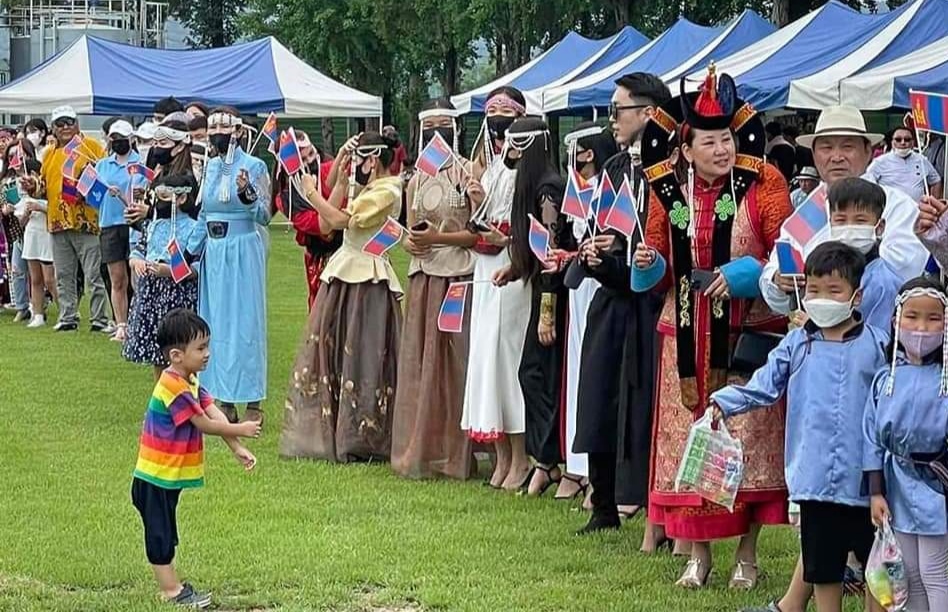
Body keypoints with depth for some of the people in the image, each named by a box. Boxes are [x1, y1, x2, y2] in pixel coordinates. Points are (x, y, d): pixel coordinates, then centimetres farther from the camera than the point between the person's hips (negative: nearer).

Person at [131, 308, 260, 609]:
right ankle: (171, 591, 5)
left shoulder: (190, 383, 8)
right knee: (160, 534, 0)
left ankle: (171, 585, 24)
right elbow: (203, 424, -19)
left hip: (170, 476, 10)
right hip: (156, 479, -10)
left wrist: (237, 449, -6)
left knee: (166, 534, 16)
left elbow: (214, 413, 2)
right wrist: (239, 431, -10)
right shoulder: (174, 388, -24)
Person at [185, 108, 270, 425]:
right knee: (216, 323, 8)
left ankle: (253, 404, 1)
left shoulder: (254, 166, -7)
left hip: (243, 251, -7)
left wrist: (247, 194, -29)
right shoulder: (210, 167, 11)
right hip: (213, 252, 7)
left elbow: (264, 216, -11)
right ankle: (225, 401, 15)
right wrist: (189, 253, 15)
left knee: (244, 323, -4)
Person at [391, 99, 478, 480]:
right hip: (422, 279, 6)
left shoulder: (468, 174, -5)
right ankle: (419, 452, 12)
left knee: (453, 362, -4)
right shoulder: (417, 181, 15)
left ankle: (453, 455, 1)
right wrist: (411, 242, 0)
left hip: (458, 278, -6)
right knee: (417, 361, 6)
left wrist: (437, 237, -12)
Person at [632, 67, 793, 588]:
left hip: (748, 335, -3)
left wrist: (745, 274, -20)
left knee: (748, 442, -1)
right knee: (688, 444, 4)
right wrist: (649, 264, -8)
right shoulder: (669, 193, 5)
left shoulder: (763, 185, -5)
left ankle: (747, 552, 12)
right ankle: (699, 552, 15)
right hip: (687, 340, 3)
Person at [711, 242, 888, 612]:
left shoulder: (877, 345, -3)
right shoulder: (796, 344, 4)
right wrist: (724, 403, -14)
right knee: (822, 567, 13)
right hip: (815, 480, 2)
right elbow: (763, 386, 1)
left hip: (865, 480, -2)